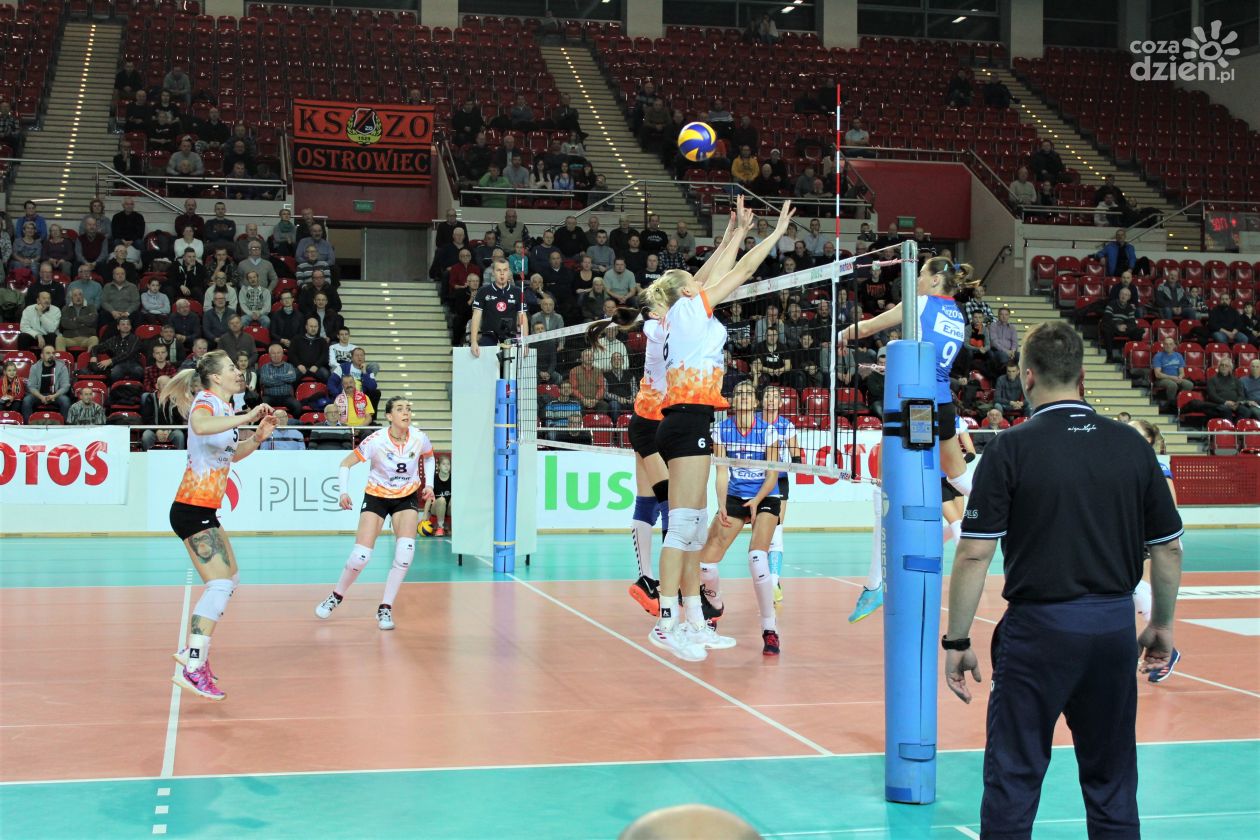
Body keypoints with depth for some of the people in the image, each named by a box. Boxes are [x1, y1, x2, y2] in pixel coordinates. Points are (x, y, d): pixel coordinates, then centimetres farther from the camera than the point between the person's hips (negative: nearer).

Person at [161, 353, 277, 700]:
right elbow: (200, 426, -39)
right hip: (193, 509, -10)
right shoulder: (206, 400, -13)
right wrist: (247, 417, -36)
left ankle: (192, 650, 23)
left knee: (230, 579, 17)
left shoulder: (225, 407, 14)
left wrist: (257, 436, 10)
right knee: (220, 585, -14)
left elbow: (232, 453, 26)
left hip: (204, 511, 10)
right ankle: (192, 669, -15)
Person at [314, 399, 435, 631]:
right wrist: (343, 492, -26)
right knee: (360, 556, -9)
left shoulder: (419, 438, -15)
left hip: (407, 498, 2)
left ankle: (385, 608, -5)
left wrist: (428, 484, -3)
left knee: (405, 551, -19)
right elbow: (346, 464, -11)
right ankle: (337, 595, 21)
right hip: (376, 497, -2)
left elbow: (429, 457, 10)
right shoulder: (376, 441, -23)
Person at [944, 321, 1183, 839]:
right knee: (1112, 785, 16)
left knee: (1013, 779, 6)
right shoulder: (1131, 444, 2)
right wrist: (1162, 624, 20)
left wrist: (956, 641, -4)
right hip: (1115, 627, 4)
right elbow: (1169, 548, 7)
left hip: (1037, 629, -4)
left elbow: (974, 554, -12)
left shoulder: (1011, 449, -9)